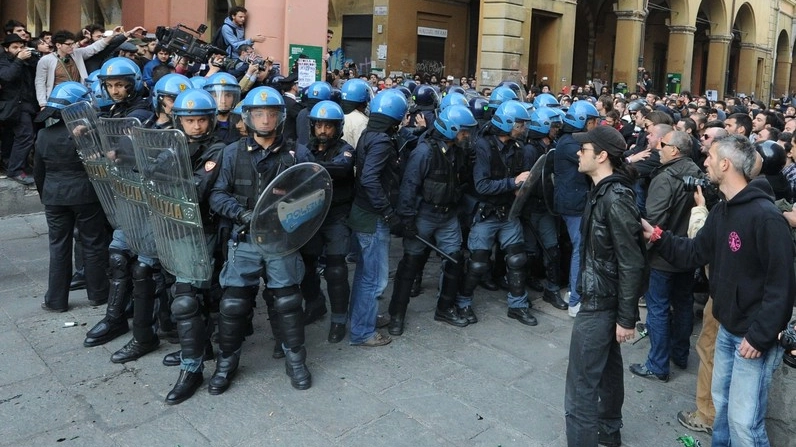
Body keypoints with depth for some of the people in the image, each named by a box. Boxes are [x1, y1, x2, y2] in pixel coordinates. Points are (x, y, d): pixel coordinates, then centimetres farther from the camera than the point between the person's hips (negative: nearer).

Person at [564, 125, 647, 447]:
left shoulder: (615, 199, -23)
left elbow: (632, 263, -22)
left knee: (581, 384, -2)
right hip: (599, 295, 10)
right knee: (607, 368, 24)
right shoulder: (603, 191, 5)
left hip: (601, 302, -10)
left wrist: (627, 317, -18)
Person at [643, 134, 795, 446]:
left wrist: (761, 336, -22)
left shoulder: (765, 216, -23)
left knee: (743, 420, 0)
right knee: (721, 401, 23)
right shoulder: (722, 211, 6)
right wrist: (657, 236, -2)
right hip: (727, 328, 9)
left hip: (754, 335, -9)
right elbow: (694, 254, 10)